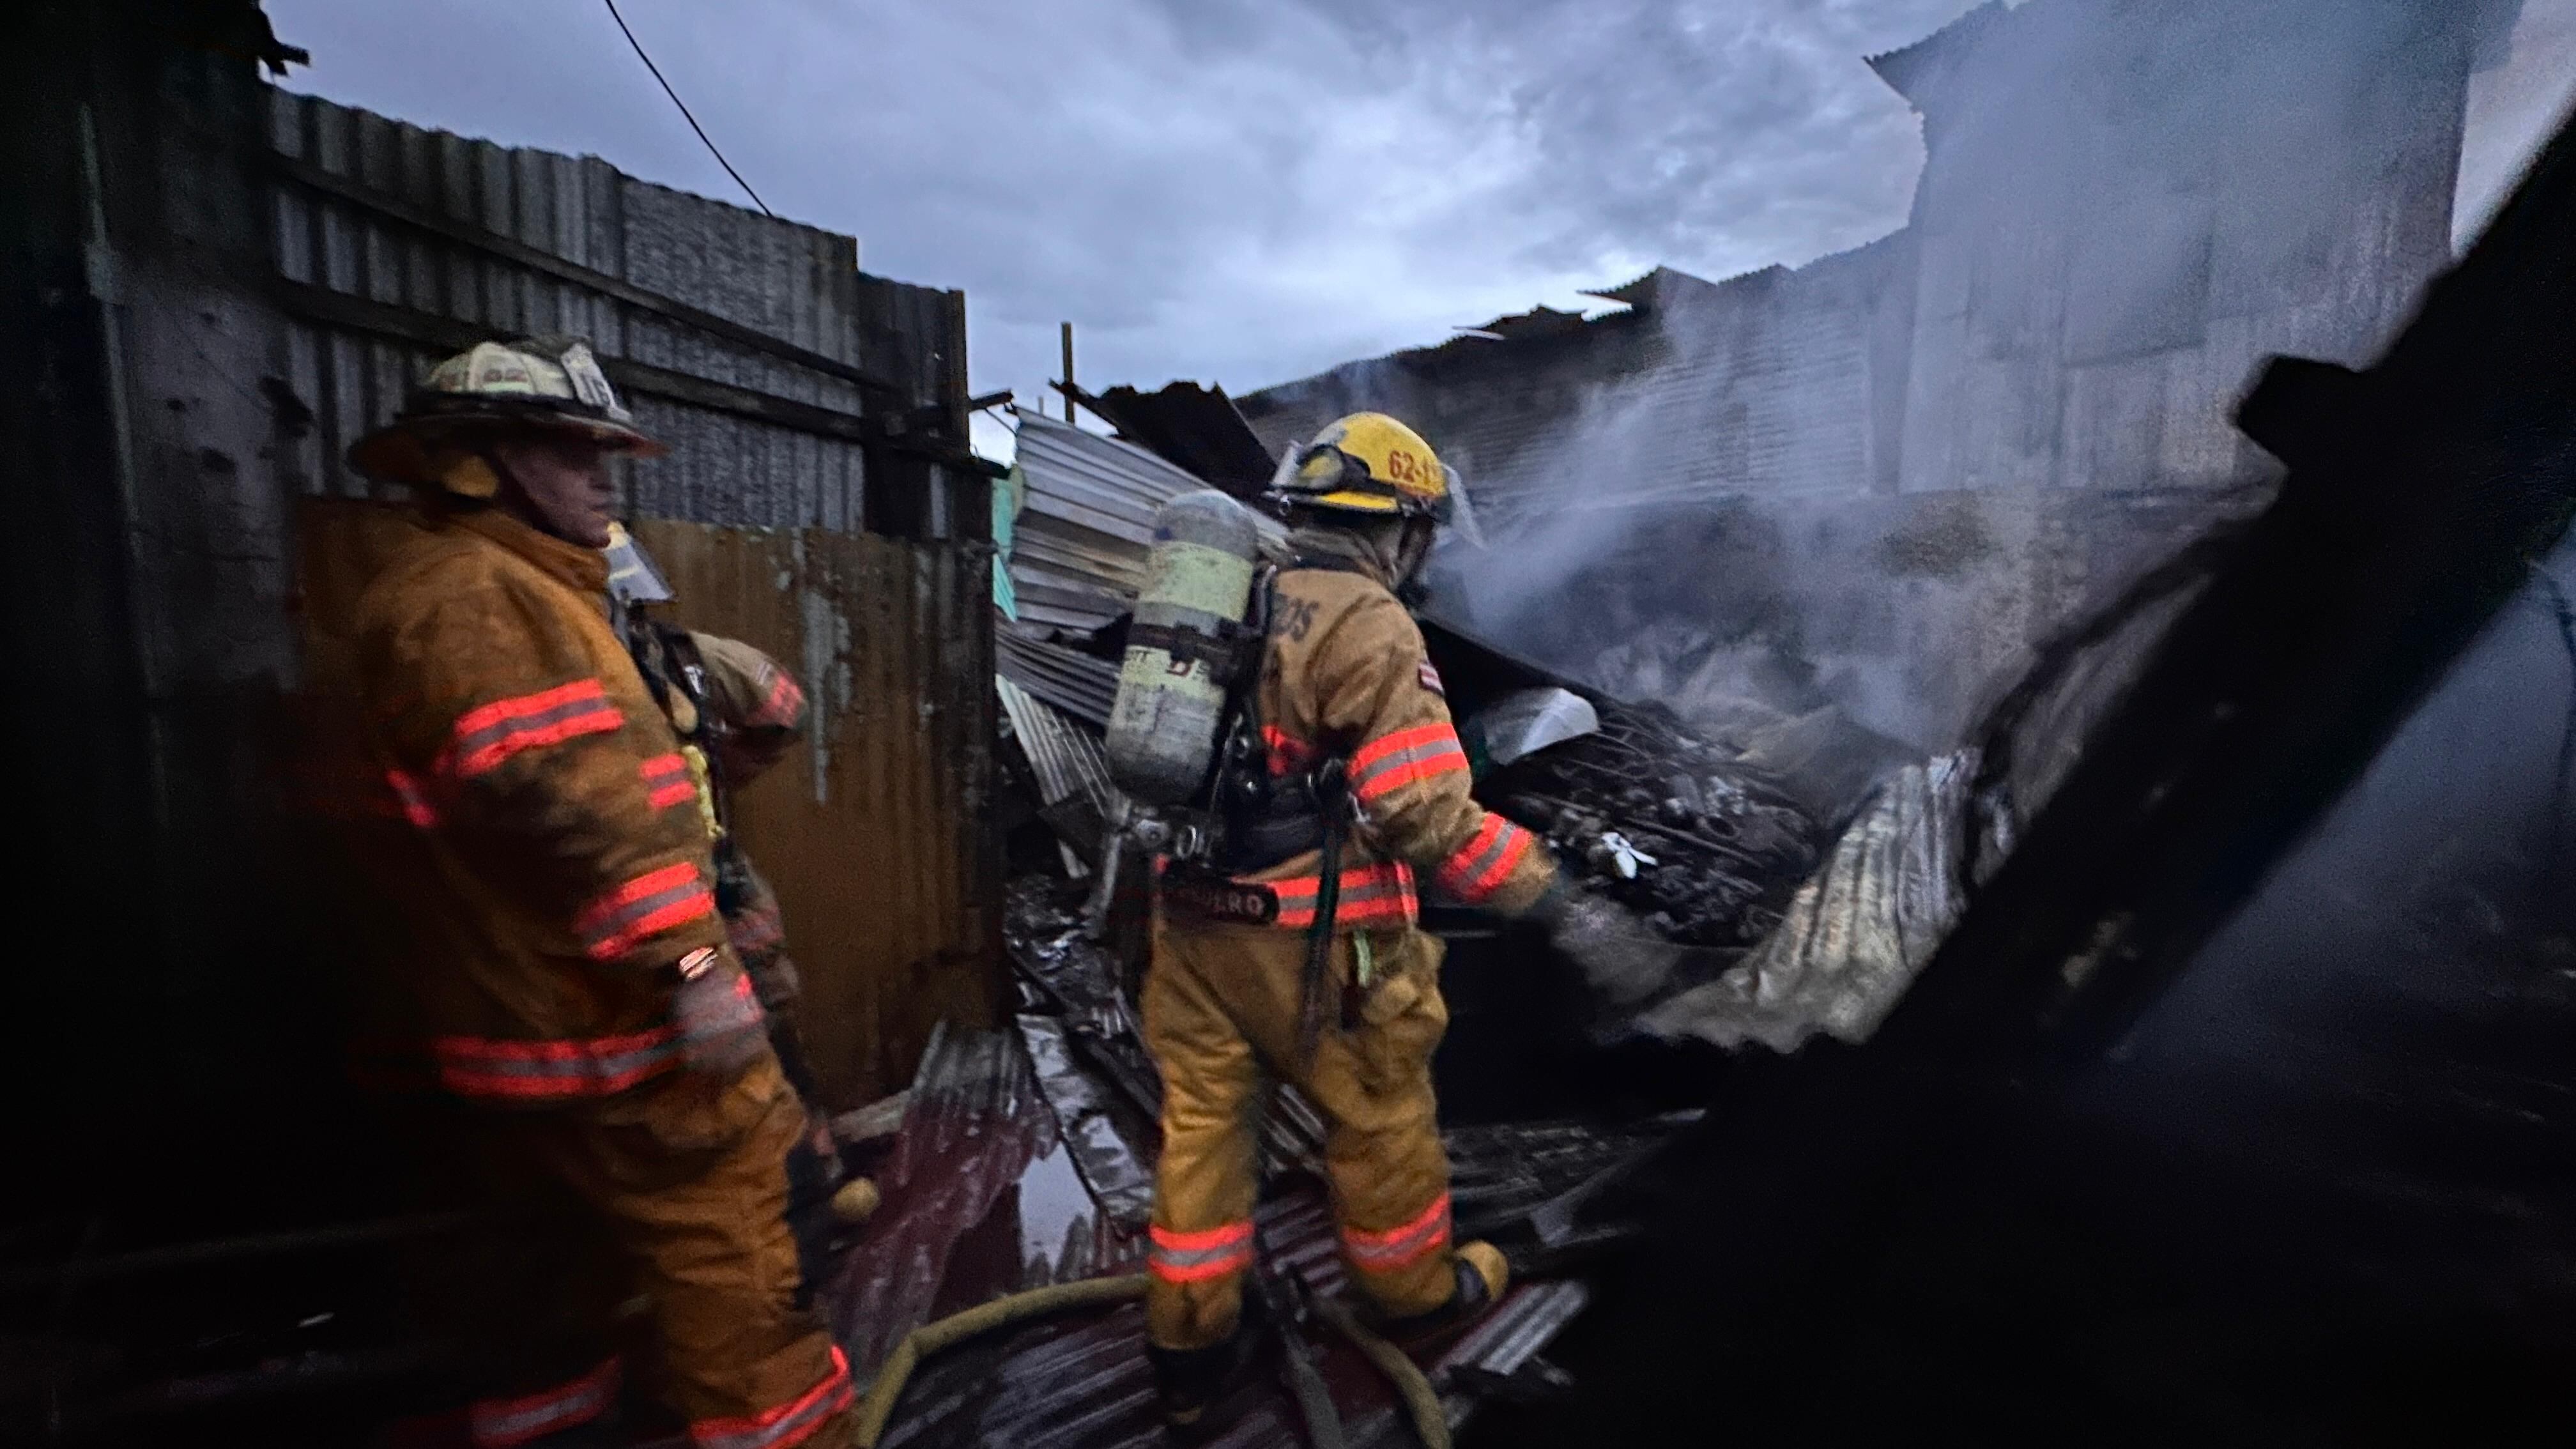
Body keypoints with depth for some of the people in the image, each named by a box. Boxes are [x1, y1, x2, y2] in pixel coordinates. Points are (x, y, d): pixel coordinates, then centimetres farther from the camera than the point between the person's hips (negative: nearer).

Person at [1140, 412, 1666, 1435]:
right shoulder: (1368, 623, -16)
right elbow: (1430, 810, -23)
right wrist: (1557, 904, -18)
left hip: (1191, 910, 7)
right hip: (1312, 932, -7)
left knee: (1202, 1119, 16)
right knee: (1381, 1116, 16)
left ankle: (1193, 1352, 31)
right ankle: (1416, 1295, 40)